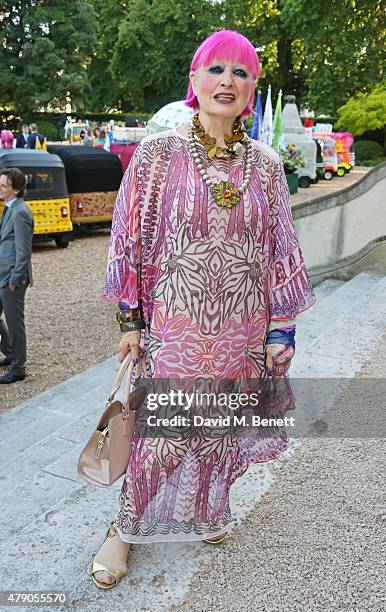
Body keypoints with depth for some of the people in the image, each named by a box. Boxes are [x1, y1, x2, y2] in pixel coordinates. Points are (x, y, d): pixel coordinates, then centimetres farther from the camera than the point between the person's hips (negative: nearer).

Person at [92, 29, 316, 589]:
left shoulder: (265, 163, 2)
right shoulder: (159, 152, -5)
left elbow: (279, 249, 5)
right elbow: (132, 238, -2)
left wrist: (282, 328, 3)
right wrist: (130, 320, -3)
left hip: (242, 332, 3)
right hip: (173, 327, -2)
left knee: (223, 429, 18)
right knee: (158, 432, 9)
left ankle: (208, 512, 46)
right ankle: (127, 528, 34)